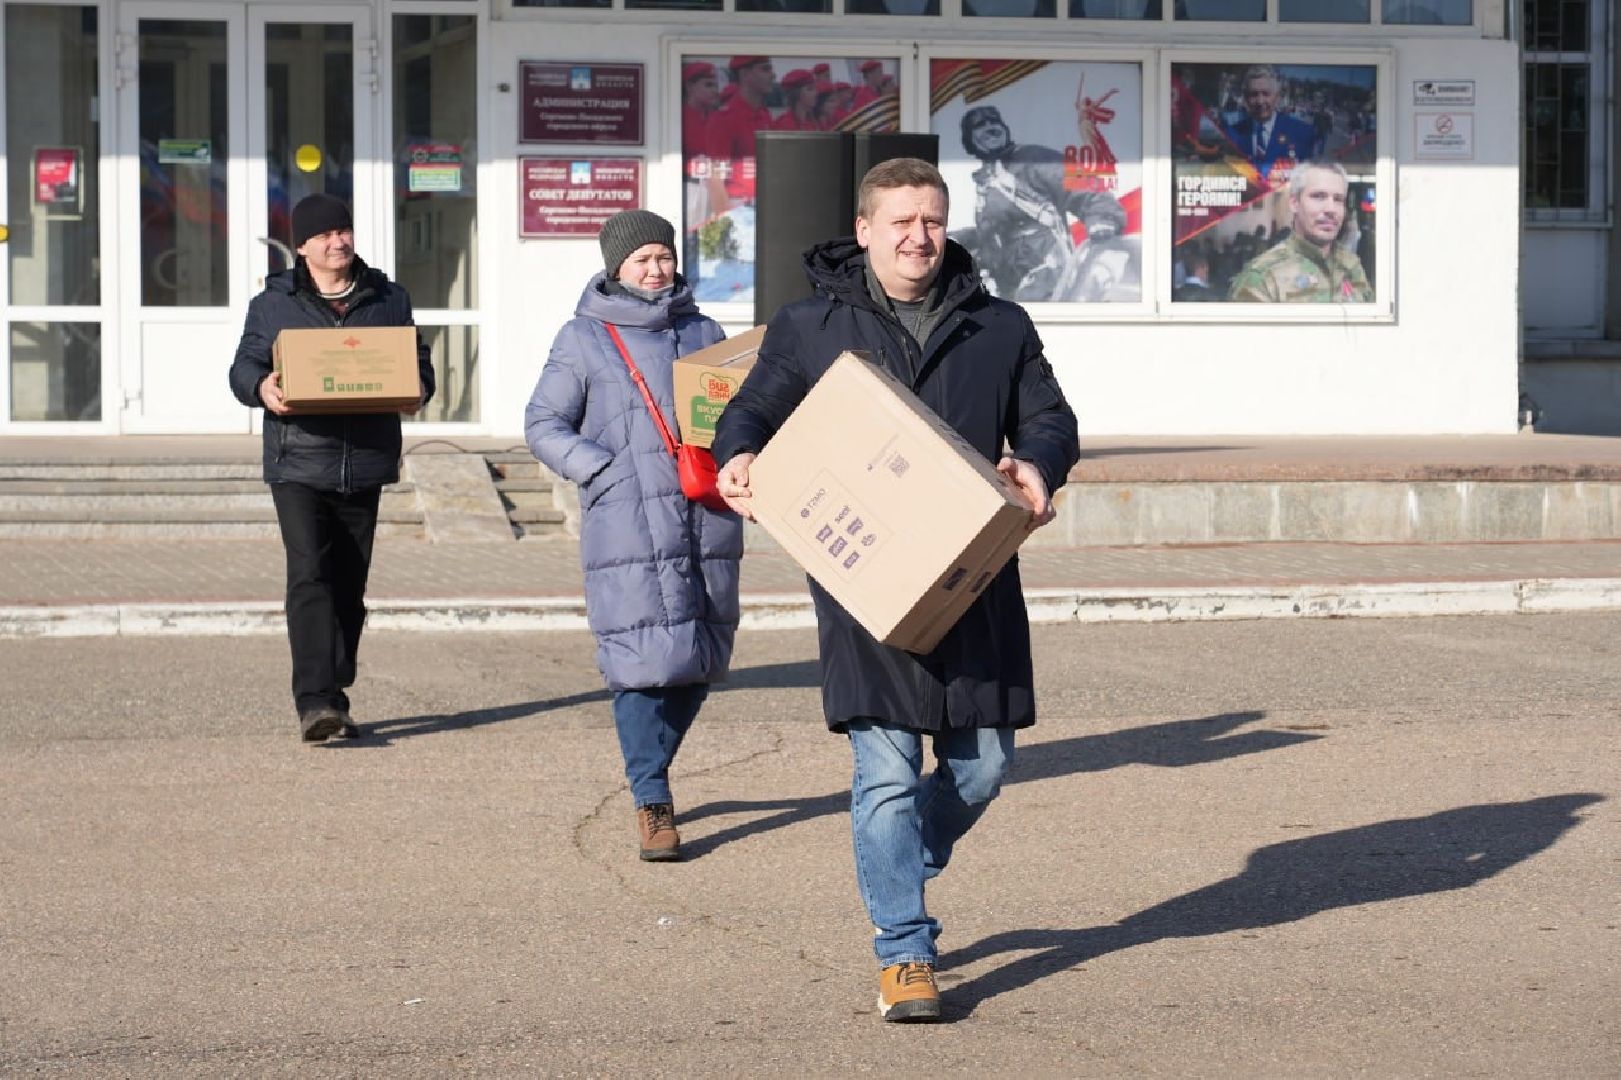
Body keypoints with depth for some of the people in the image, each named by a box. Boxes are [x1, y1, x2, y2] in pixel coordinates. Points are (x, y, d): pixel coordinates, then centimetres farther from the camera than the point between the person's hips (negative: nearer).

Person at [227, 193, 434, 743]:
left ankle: (334, 698, 17)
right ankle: (314, 701, -23)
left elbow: (419, 365, 16)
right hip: (298, 464, -3)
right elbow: (243, 367, 6)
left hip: (365, 464, 3)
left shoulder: (389, 300, 13)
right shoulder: (273, 304, 7)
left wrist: (415, 392, -8)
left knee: (349, 586, 7)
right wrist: (262, 387, -17)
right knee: (309, 576, -17)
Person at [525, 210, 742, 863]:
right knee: (645, 656, -12)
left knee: (701, 657, 6)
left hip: (706, 518, 4)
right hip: (627, 522, -4)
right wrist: (605, 471, -9)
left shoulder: (704, 334, 17)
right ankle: (651, 801, -4)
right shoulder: (584, 338, 6)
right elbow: (544, 425, 4)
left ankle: (649, 768, 27)